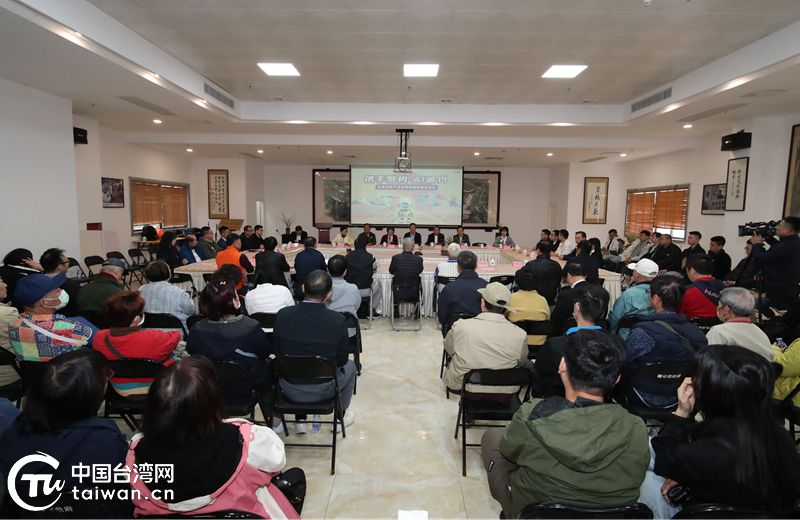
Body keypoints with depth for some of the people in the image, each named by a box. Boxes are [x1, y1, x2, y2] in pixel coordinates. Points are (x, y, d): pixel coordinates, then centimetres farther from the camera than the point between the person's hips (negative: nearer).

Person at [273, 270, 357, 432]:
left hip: (290, 391, 2)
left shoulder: (282, 315, -15)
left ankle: (300, 421, 38)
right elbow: (342, 359, -7)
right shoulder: (338, 320, -21)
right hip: (324, 391, -2)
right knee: (350, 365, 28)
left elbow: (278, 352, -1)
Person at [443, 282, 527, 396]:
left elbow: (448, 349, 2)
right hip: (504, 394, 0)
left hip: (462, 387, 1)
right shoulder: (520, 335, -18)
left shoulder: (460, 327, -19)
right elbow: (521, 362, 2)